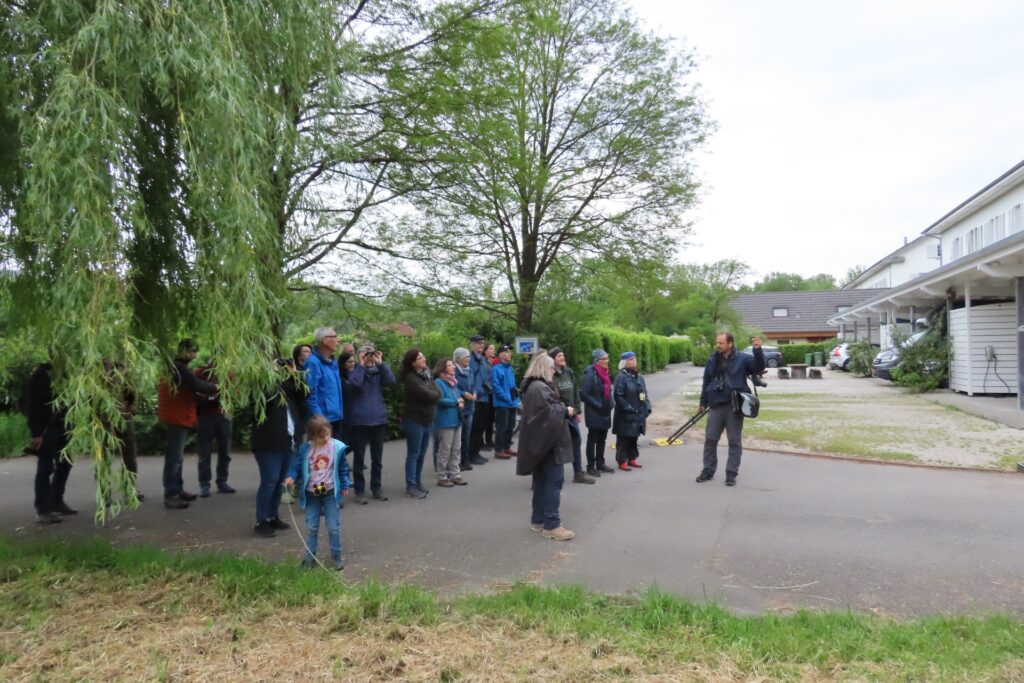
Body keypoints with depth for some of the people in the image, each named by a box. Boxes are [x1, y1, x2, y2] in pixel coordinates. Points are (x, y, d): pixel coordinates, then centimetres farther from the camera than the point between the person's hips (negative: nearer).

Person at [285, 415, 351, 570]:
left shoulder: (337, 447, -9)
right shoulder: (304, 450, -8)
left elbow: (343, 468, 1)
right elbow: (297, 466, 1)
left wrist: (345, 485, 5)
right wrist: (291, 477, -18)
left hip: (331, 492, -1)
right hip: (311, 493, 1)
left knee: (333, 526, 5)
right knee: (311, 527, 12)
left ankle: (336, 555, 19)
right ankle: (310, 555, 25)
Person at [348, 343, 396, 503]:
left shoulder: (379, 372, 10)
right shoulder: (355, 371, 1)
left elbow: (391, 380, -8)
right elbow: (354, 384, -20)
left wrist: (381, 363, -10)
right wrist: (361, 365, -12)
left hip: (379, 419, 4)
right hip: (360, 420, -3)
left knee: (377, 457, 10)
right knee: (359, 457, 3)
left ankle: (376, 488, 21)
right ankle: (359, 490, 11)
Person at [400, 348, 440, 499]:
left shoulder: (425, 375, 11)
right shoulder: (411, 378, -17)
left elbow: (437, 393, 9)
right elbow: (429, 395, -20)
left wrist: (433, 394, -8)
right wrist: (434, 394, -1)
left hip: (427, 420, 8)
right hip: (414, 421, -8)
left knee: (421, 454, 15)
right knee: (413, 454, -1)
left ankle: (418, 483, 26)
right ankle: (411, 488, 5)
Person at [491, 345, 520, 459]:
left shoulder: (511, 368, 14)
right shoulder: (496, 369, -11)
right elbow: (495, 385, -18)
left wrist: (516, 398, 13)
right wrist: (505, 397, -20)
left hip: (512, 403, 8)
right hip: (502, 403, -8)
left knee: (510, 426, 14)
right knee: (501, 427, -5)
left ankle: (507, 447, 26)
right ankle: (498, 450, 2)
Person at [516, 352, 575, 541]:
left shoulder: (533, 386, 16)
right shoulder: (540, 388, -18)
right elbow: (549, 413, -25)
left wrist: (563, 410, 6)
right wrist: (565, 410, -9)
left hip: (540, 442, 11)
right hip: (549, 442, -11)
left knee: (542, 481, 14)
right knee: (554, 481, -7)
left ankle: (538, 519, 21)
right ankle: (551, 525, -5)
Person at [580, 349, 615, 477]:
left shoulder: (605, 373, 9)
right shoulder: (590, 375, -17)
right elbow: (584, 394, -21)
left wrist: (610, 404, 7)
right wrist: (598, 405, -18)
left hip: (605, 413, 8)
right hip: (594, 414, -8)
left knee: (602, 440, 15)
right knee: (592, 440, 3)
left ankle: (600, 464, 27)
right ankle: (591, 467, 12)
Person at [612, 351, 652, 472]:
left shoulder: (639, 377, 12)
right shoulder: (621, 377, -12)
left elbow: (644, 394, 16)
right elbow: (618, 396, -17)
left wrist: (647, 407, 3)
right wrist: (629, 409, -19)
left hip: (638, 415, 7)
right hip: (626, 416, -7)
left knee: (634, 437, 15)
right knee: (624, 438, 0)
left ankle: (632, 459, 27)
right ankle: (622, 461, 8)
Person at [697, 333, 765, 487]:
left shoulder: (742, 359, -3)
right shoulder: (712, 360, 6)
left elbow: (759, 367, -14)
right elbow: (706, 382, 12)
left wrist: (758, 350, -30)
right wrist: (703, 402, 12)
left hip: (734, 406, -3)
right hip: (715, 406, 3)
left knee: (734, 441, 4)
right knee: (710, 439, 7)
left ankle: (731, 473, 14)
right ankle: (708, 470, 20)